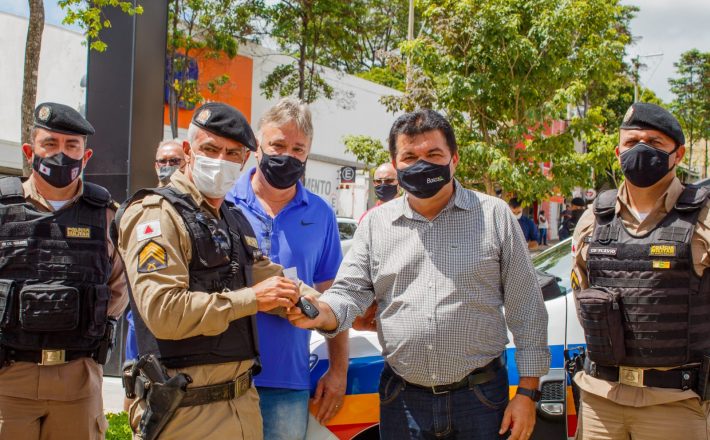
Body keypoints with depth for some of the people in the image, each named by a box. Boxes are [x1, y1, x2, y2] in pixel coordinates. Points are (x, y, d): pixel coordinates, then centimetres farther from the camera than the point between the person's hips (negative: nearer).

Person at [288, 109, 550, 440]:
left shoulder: (494, 216, 0)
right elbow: (349, 293, 3)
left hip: (480, 399, -2)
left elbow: (526, 310, 1)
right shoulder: (376, 224, 7)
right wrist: (322, 313, -21)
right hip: (402, 401, 2)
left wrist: (527, 392, -3)